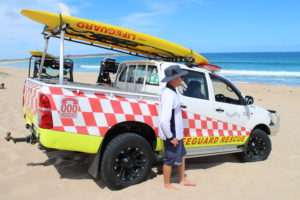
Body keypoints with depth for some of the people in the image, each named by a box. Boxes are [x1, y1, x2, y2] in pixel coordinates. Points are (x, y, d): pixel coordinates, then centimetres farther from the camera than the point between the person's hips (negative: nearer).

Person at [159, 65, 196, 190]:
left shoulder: (167, 90, 5)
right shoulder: (170, 95, -28)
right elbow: (164, 120, -33)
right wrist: (171, 137, -21)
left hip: (176, 133, 10)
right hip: (172, 135, -10)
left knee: (181, 155, 24)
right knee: (170, 159, 9)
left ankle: (182, 179, 43)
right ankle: (167, 184, 31)